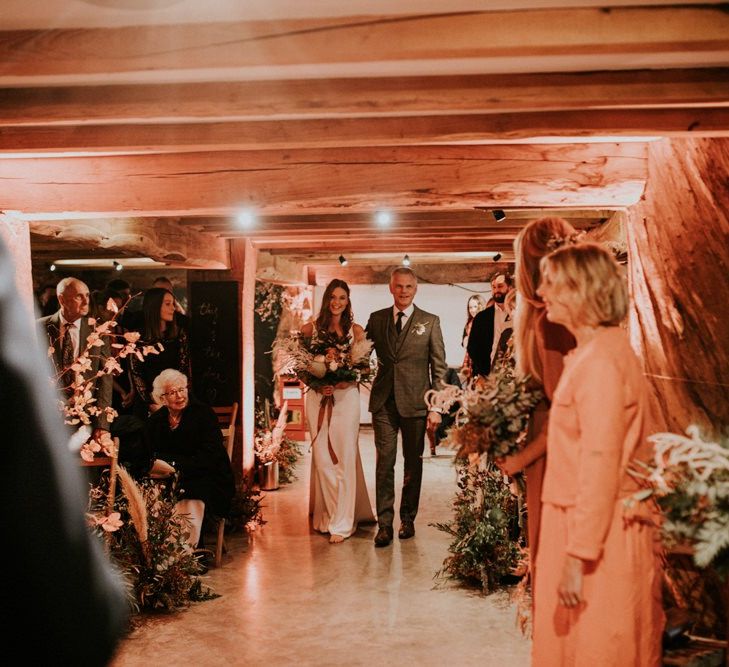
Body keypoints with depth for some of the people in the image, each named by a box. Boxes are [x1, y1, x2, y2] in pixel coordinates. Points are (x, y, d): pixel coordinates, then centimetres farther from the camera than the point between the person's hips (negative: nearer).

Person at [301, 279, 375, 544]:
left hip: (346, 397, -1)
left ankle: (342, 522, 5)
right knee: (323, 458, 4)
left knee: (344, 458, -2)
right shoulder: (311, 329, 5)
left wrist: (345, 380, -15)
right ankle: (328, 514, 18)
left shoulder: (356, 331, 3)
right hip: (318, 397, 1)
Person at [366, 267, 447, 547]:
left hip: (415, 402, -1)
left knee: (413, 463, 9)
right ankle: (384, 524, 5)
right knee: (384, 462, -1)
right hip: (384, 401, 1)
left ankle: (407, 519, 22)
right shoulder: (376, 319, 8)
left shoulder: (430, 322, 3)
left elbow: (439, 367, 1)